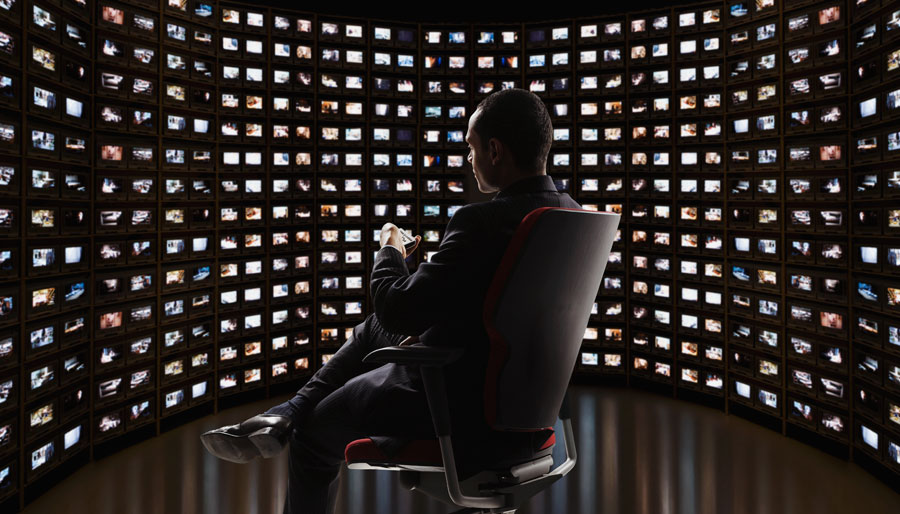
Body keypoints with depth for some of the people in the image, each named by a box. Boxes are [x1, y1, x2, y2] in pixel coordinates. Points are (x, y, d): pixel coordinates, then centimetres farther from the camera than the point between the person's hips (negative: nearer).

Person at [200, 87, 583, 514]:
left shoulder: (483, 221, -28)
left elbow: (400, 310, -21)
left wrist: (390, 252, -2)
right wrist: (426, 332, 9)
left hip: (464, 412, -8)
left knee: (315, 432, 19)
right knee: (373, 328, 24)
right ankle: (284, 417, 29)